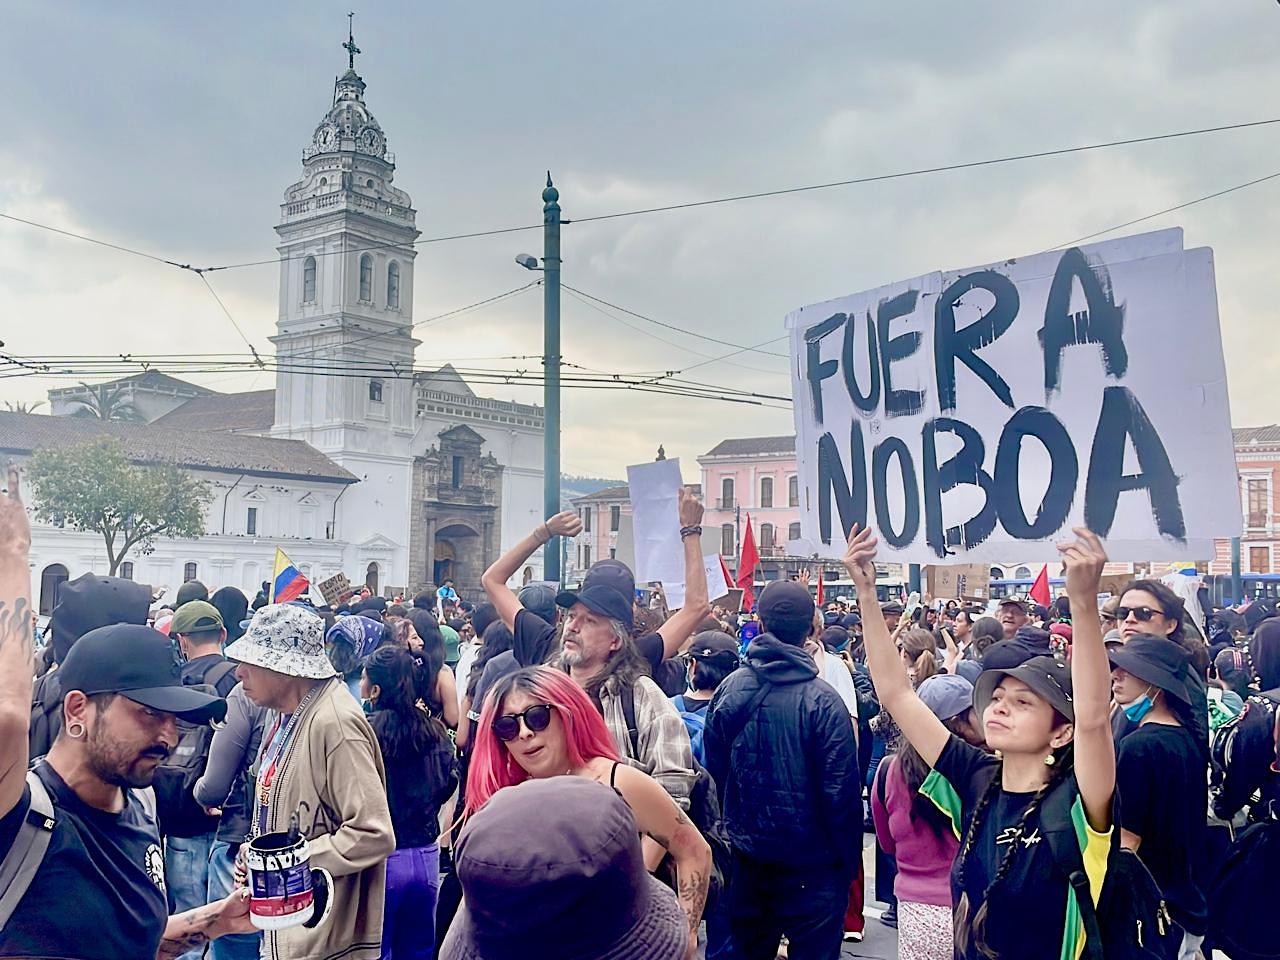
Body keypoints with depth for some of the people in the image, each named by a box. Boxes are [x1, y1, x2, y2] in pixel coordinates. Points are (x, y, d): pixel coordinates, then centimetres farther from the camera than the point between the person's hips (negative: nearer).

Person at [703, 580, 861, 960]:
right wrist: (849, 859, -4)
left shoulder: (728, 690, -5)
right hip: (810, 861, -4)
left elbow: (715, 770, 4)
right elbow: (841, 788, -16)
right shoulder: (821, 701, -19)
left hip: (747, 854, 5)